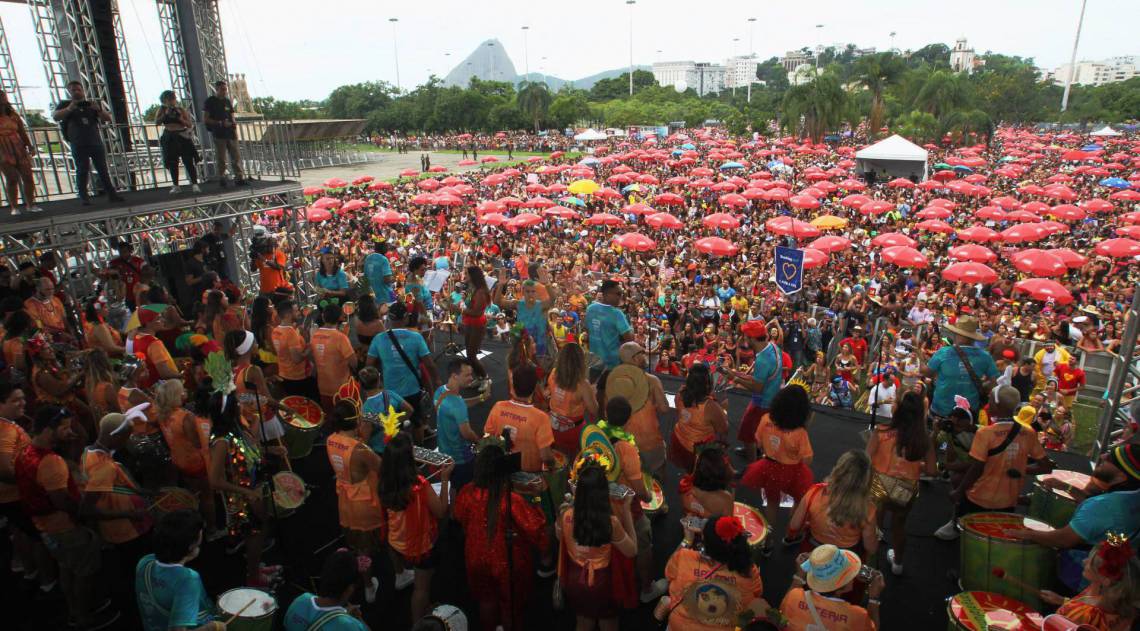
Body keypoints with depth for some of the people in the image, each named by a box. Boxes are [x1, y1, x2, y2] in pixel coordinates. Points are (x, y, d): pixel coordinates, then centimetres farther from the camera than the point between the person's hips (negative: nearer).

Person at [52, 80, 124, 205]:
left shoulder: (93, 103, 16)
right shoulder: (65, 104, 11)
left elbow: (108, 118, 7)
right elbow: (55, 116, -3)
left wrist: (99, 109, -12)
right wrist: (69, 109, -17)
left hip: (96, 142, 2)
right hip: (78, 145, -2)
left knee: (103, 169, 3)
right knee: (82, 171, -4)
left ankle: (111, 194, 5)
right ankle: (84, 198, -2)